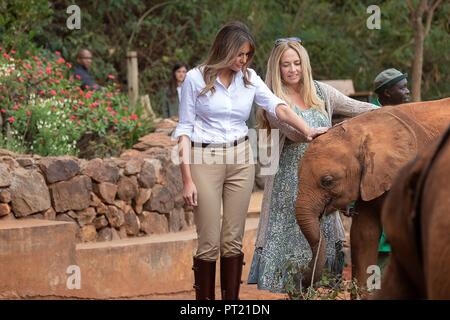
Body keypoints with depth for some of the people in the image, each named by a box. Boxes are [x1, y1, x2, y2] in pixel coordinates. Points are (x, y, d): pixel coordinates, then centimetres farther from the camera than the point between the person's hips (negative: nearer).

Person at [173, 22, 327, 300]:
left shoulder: (250, 78, 4)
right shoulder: (196, 78, -6)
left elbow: (278, 107, -10)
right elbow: (185, 129, -4)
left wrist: (306, 130, -28)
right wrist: (187, 179, -10)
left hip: (241, 160, 3)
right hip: (205, 161, -3)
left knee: (233, 240, 5)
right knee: (209, 242, -3)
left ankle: (232, 299, 12)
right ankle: (204, 297, 6)